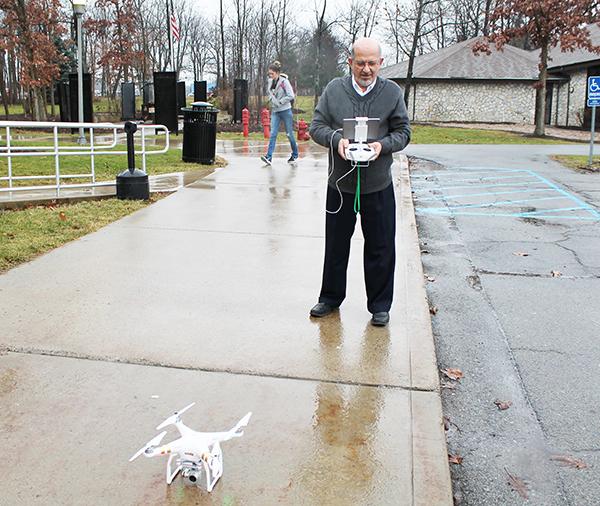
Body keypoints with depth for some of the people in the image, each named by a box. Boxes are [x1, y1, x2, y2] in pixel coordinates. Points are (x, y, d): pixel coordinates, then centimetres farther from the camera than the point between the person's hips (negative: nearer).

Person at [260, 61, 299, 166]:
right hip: (275, 111, 5)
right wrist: (271, 99, 4)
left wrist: (280, 102, -16)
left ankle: (295, 155, 24)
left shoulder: (284, 81, -12)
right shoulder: (270, 81, 5)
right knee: (273, 134, -6)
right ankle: (269, 157, -13)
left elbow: (291, 96, -17)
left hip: (285, 111, -5)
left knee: (289, 134, 6)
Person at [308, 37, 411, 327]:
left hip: (378, 186, -1)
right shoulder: (334, 89, 1)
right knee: (335, 245, 14)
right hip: (339, 183, 1)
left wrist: (383, 145, -19)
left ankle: (380, 305, 22)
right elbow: (316, 127, 1)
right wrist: (336, 139, -19)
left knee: (380, 248, 6)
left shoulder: (392, 92, 0)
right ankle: (330, 298, 32)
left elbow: (403, 132, 1)